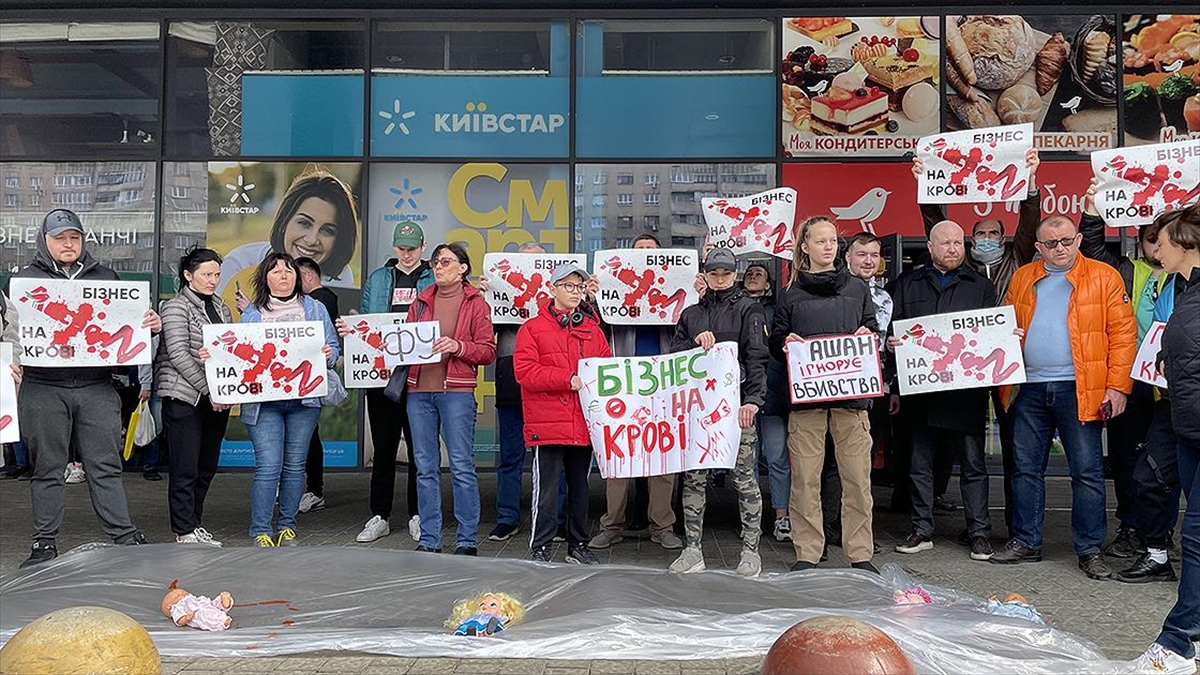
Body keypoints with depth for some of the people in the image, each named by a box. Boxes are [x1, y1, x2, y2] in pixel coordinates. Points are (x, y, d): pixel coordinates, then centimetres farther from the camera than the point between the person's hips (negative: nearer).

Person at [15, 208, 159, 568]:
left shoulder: (104, 277, 14)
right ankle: (45, 543, 16)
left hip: (97, 387, 1)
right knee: (47, 468, 7)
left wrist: (151, 324, -4)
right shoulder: (28, 278, 10)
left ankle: (125, 536, 5)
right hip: (44, 388, -1)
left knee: (106, 466, 3)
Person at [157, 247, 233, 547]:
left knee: (208, 465, 10)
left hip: (217, 397, 7)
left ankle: (195, 524, 21)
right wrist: (208, 389, -16)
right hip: (184, 396, -7)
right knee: (185, 468, -3)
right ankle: (185, 531, 2)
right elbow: (178, 354, -14)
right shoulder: (176, 307, -5)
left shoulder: (221, 307, 16)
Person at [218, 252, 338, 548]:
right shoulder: (251, 313, 11)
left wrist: (328, 354, -13)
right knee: (268, 466, -7)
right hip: (264, 401, -1)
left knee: (295, 465, 7)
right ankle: (260, 532, 3)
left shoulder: (315, 309, 11)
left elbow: (332, 347, 9)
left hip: (304, 400, 1)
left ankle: (288, 526, 20)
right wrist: (214, 356, -6)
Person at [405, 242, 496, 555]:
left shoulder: (475, 303, 4)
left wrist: (458, 346, -16)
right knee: (425, 467, 7)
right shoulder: (421, 302, 17)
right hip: (419, 389, 5)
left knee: (462, 467, -4)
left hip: (456, 391, -5)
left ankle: (467, 540, 4)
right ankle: (429, 540, 15)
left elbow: (488, 351, -1)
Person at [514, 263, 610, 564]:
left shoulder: (593, 330, 14)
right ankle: (540, 548, 8)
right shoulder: (533, 328, -1)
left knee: (580, 486, 14)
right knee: (547, 490, -2)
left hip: (583, 424, 5)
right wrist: (568, 379, -16)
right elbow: (524, 371, -11)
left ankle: (578, 545, 26)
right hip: (548, 423, -5)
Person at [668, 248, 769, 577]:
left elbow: (757, 358, -5)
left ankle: (750, 550, 6)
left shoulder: (749, 310, 6)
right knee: (693, 477, 3)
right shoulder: (691, 314, 19)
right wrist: (696, 343, -8)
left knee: (744, 477, -3)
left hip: (736, 405, -4)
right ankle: (692, 549, 11)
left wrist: (753, 399, -18)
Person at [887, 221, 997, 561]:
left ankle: (979, 532, 13)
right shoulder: (908, 284, 12)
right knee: (919, 464, 7)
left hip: (966, 390, -1)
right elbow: (893, 330, 8)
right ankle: (922, 530, 17)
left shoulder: (981, 286, 11)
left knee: (973, 464, 4)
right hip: (919, 389, 1)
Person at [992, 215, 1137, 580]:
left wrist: (1117, 386, -10)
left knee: (1087, 472, 2)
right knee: (1026, 468, 9)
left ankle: (1090, 550, 13)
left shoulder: (1104, 278, 0)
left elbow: (1123, 333, -3)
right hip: (1029, 389, 4)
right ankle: (1025, 542, 21)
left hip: (1080, 390, -3)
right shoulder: (1022, 279, 11)